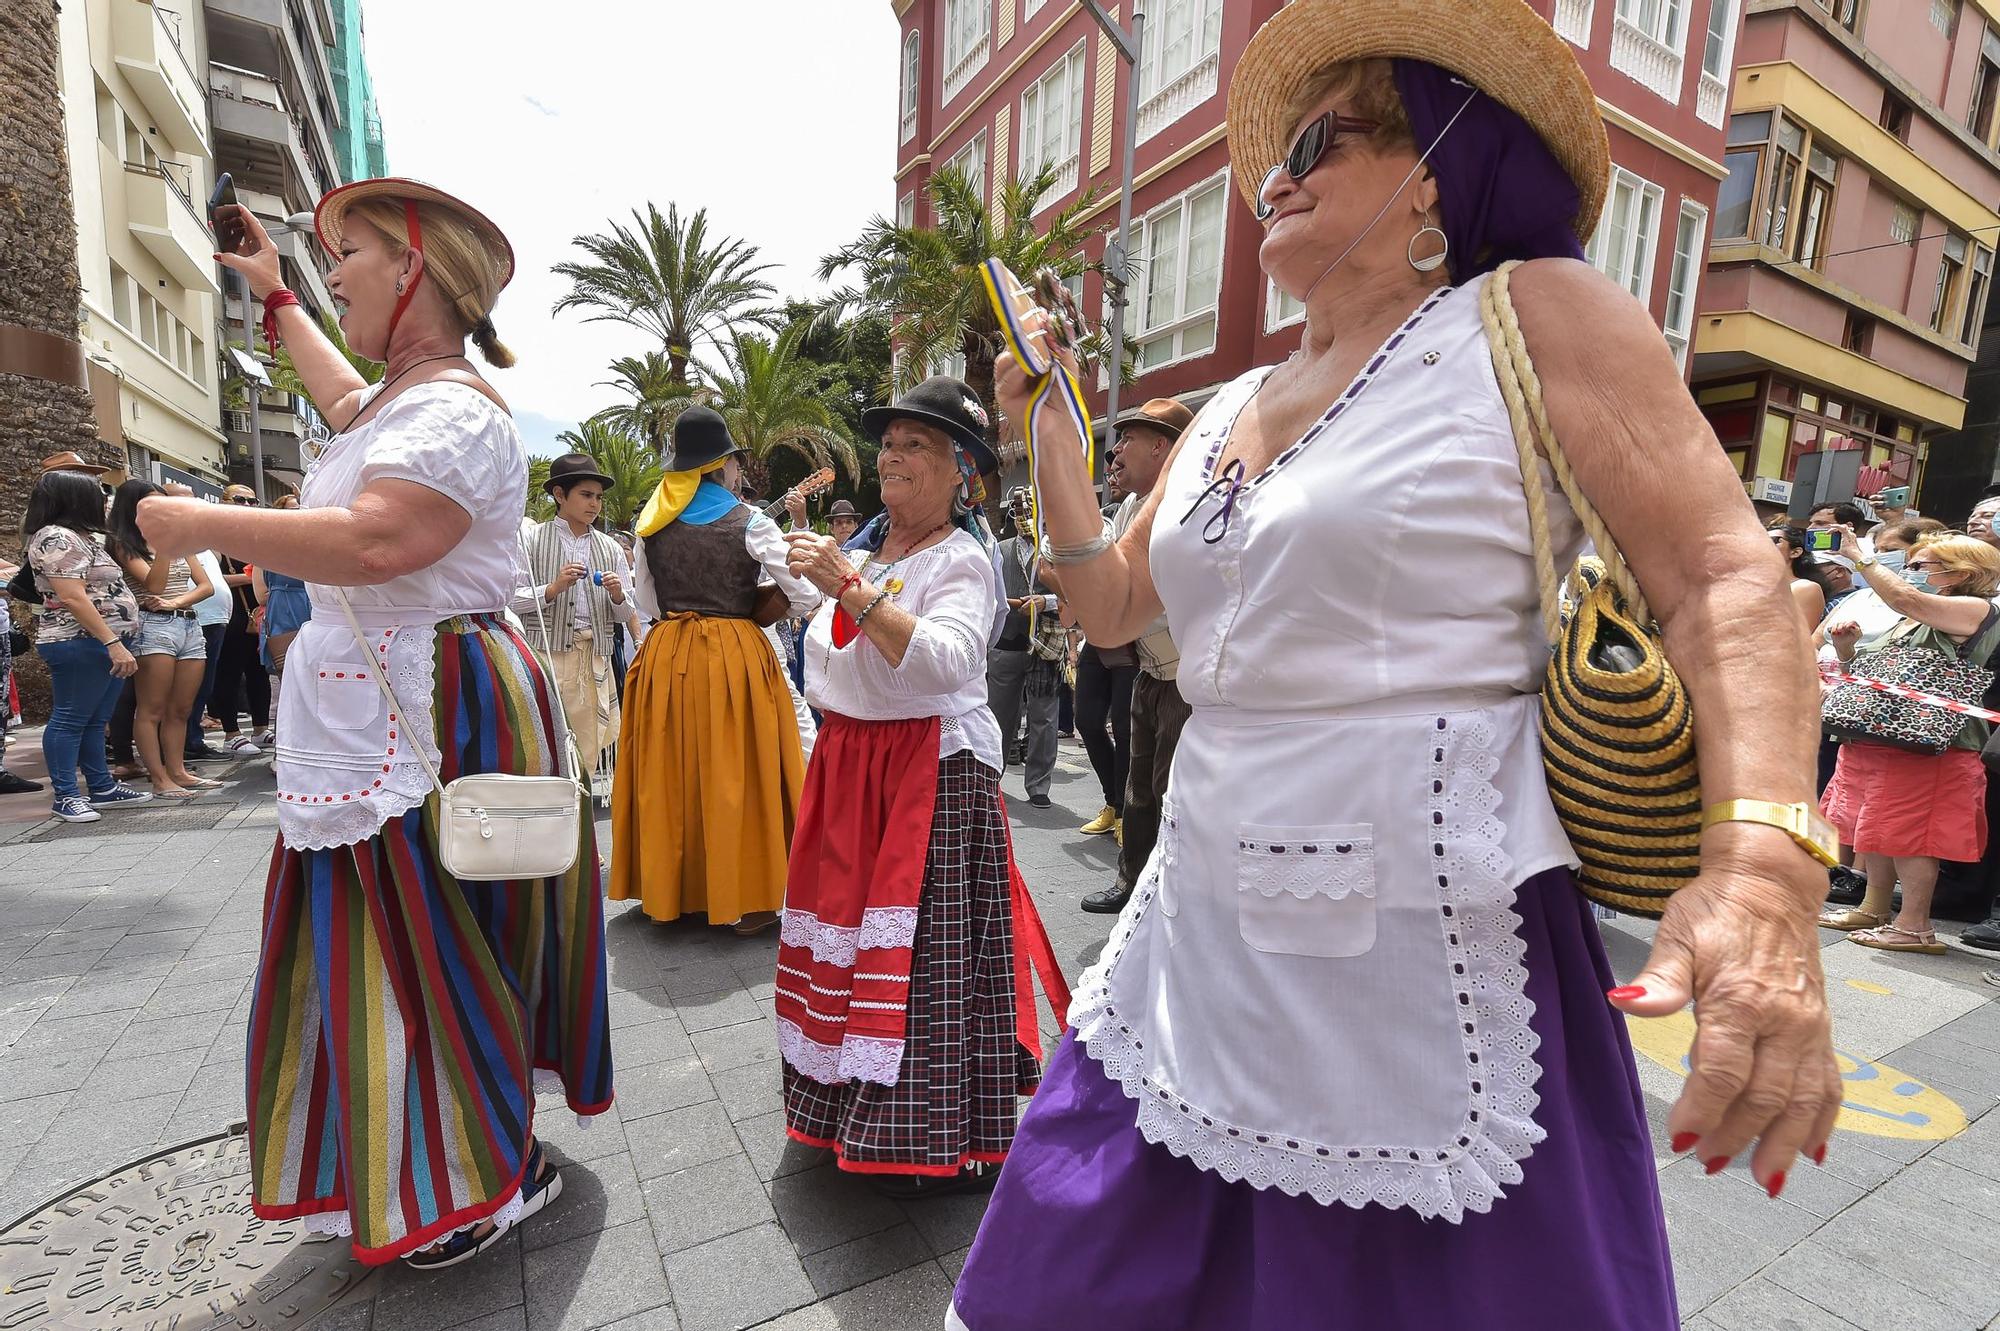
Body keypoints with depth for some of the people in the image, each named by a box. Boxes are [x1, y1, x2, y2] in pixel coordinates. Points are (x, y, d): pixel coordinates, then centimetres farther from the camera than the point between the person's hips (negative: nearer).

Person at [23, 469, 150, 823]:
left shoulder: (79, 537, 18)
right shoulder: (56, 537, -12)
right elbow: (71, 597, -20)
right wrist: (113, 643, -23)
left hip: (105, 644, 9)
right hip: (81, 645, -9)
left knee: (94, 720, 13)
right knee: (69, 720, -2)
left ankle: (102, 788, 19)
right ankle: (65, 796, 3)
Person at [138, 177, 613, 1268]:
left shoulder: (453, 410, -16)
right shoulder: (401, 399, 18)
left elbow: (376, 541, -31)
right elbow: (348, 402, 43)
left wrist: (203, 524, -18)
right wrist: (275, 300, 53)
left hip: (426, 712, -11)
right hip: (375, 712, 11)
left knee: (433, 947, -1)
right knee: (394, 943, 19)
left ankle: (486, 1185, 18)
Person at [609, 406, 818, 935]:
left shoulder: (651, 523, 8)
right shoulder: (749, 522, -4)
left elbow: (647, 604, 14)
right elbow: (805, 595, -7)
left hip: (665, 658, 4)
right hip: (736, 658, -4)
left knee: (672, 772, 12)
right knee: (736, 774, 2)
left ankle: (671, 889, 24)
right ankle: (745, 896, 7)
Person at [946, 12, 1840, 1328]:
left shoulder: (1535, 316, -3)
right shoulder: (1226, 411, 14)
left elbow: (1728, 583, -10)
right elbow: (1111, 603, 18)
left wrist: (1763, 872, -25)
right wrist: (1050, 424, 13)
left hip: (1428, 961, -5)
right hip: (1208, 929, 6)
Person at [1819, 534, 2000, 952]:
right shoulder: (1908, 622, 21)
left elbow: (1904, 598, -23)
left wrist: (1862, 558, -13)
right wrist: (1846, 647, 4)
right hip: (1877, 738, 9)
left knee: (1909, 835, -6)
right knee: (1877, 831, 14)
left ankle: (1915, 925, 2)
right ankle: (1874, 909, 24)